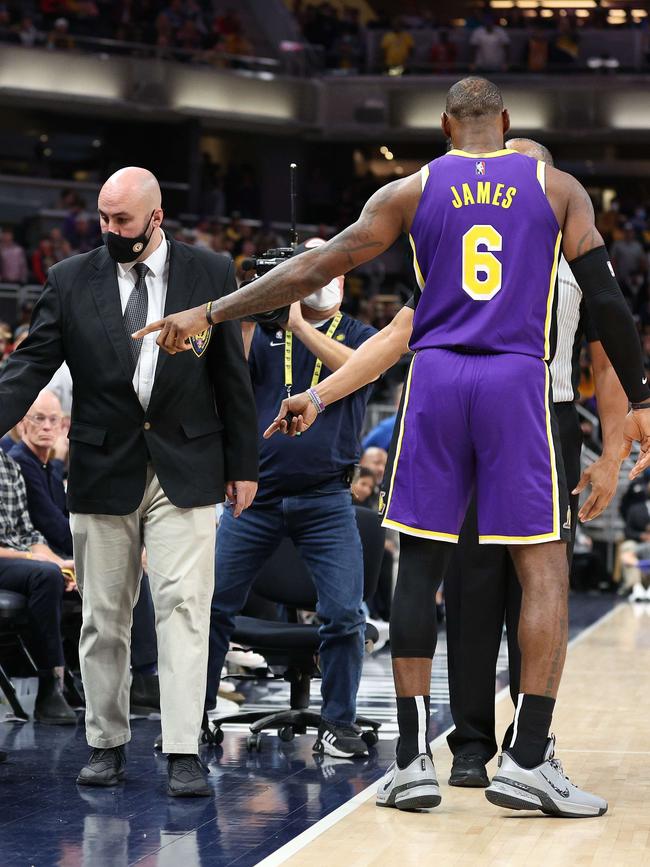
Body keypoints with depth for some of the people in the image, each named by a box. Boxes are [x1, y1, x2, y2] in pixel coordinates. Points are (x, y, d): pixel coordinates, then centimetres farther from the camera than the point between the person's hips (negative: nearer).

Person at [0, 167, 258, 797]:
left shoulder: (210, 273, 2)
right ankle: (106, 744, 18)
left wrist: (243, 464, 5)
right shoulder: (70, 280, 2)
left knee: (183, 605, -8)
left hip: (184, 468, -1)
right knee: (103, 616, 7)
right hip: (103, 472, 1)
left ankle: (183, 753, -9)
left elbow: (231, 376, 5)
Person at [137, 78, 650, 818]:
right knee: (544, 569, 2)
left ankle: (412, 760, 6)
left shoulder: (411, 192, 8)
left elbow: (314, 270, 5)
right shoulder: (556, 188, 8)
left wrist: (210, 314, 10)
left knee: (418, 565, 8)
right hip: (517, 382, -1)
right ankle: (528, 760, -6)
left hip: (435, 380, 1)